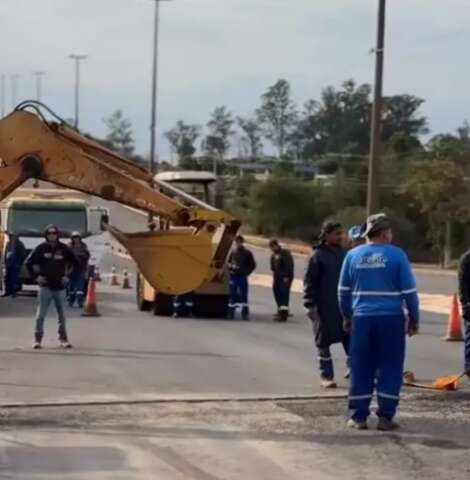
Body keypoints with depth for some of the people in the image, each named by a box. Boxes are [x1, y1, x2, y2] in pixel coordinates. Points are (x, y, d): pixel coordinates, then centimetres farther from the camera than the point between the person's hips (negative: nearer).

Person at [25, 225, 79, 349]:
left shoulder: (64, 248, 1)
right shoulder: (41, 248, -2)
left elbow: (75, 263, 10)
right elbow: (29, 263, 6)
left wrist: (68, 276, 2)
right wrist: (36, 276, -2)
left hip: (60, 287, 2)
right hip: (45, 286, -1)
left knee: (62, 315, 6)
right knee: (41, 314, -4)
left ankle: (63, 338, 15)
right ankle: (38, 338, 3)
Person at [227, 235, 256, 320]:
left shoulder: (247, 253, 1)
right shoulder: (233, 252, 9)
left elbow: (253, 265, 4)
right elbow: (229, 262, 19)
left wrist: (246, 272, -5)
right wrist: (231, 266, -2)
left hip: (243, 277, -3)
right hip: (233, 277, 3)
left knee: (243, 295, -5)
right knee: (232, 295, 5)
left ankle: (245, 313, -2)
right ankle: (231, 313, 10)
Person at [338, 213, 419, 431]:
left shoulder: (353, 255, 5)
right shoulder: (396, 255, -4)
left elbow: (343, 290, 9)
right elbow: (409, 291, -3)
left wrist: (347, 317, 19)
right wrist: (414, 319, 6)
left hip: (362, 318, 3)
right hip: (391, 318, -3)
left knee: (361, 368, 9)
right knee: (390, 368, 5)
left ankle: (358, 417, 9)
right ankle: (385, 417, 2)